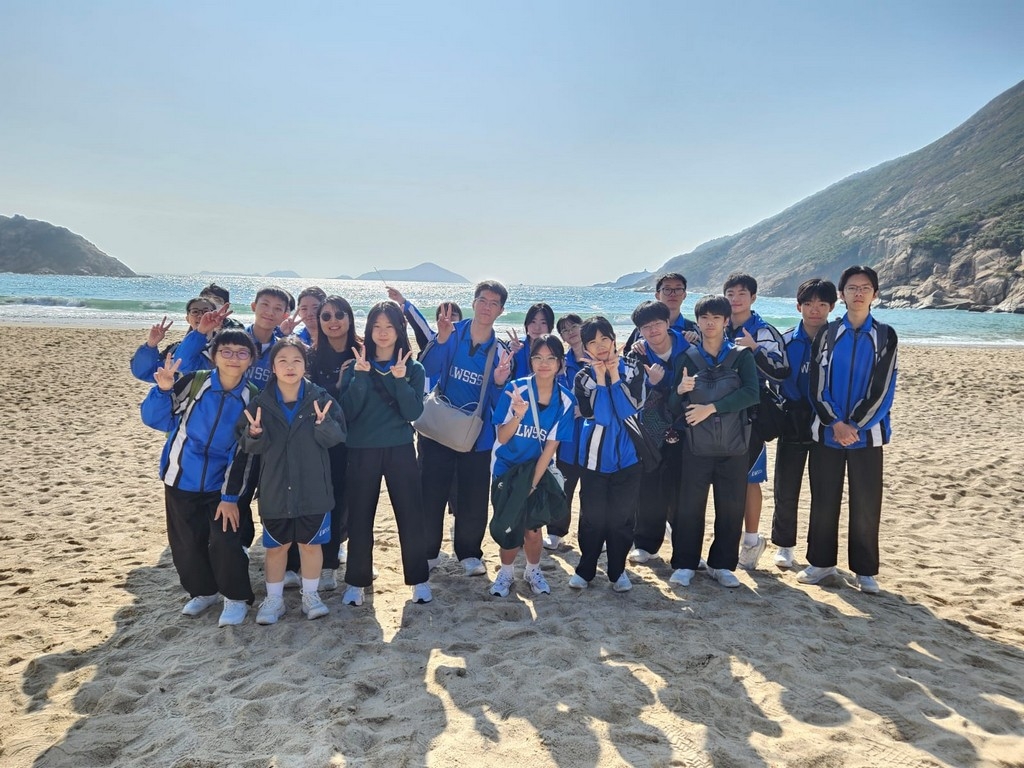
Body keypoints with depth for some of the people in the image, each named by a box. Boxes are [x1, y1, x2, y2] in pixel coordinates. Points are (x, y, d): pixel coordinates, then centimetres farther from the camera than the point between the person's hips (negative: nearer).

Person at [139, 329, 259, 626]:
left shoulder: (252, 399, -8)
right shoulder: (193, 383, -9)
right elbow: (154, 419, -5)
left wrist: (232, 494, -12)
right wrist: (163, 390, -24)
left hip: (221, 484, -1)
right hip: (181, 480, 1)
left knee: (225, 542, -8)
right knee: (185, 543, 11)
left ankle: (236, 597, 13)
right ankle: (203, 591, 34)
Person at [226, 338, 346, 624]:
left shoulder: (320, 398, -6)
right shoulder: (261, 402, -3)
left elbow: (337, 437, -9)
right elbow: (249, 447, -3)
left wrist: (325, 424, -29)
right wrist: (255, 434, -25)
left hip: (313, 488, -1)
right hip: (275, 489, 1)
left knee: (310, 544, 12)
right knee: (276, 546, 13)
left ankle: (311, 595, 30)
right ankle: (273, 599, 29)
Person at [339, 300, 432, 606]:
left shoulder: (413, 368, 2)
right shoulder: (355, 367, 3)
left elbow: (413, 413, -7)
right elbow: (348, 412, -8)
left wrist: (400, 380, -19)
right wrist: (361, 376, -18)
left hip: (400, 451, 0)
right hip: (362, 452, 0)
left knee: (411, 516, 2)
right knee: (360, 517, 5)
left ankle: (419, 579, 17)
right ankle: (357, 582, 19)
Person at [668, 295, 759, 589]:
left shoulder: (742, 356, 2)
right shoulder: (688, 357, 4)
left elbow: (751, 393, -14)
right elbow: (674, 407, 2)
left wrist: (711, 407, -19)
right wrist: (680, 390, -21)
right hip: (696, 446, 0)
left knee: (731, 508, 6)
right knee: (689, 507, 0)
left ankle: (722, 565, 21)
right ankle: (684, 564, 14)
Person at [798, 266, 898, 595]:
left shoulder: (885, 336, 3)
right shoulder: (827, 334, 5)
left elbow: (883, 389, -5)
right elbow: (817, 385, -1)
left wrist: (854, 426, -11)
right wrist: (836, 424, -11)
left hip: (867, 434, -1)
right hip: (826, 432, 1)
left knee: (866, 504, 4)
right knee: (823, 500, 7)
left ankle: (865, 570, 16)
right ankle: (822, 562, 20)